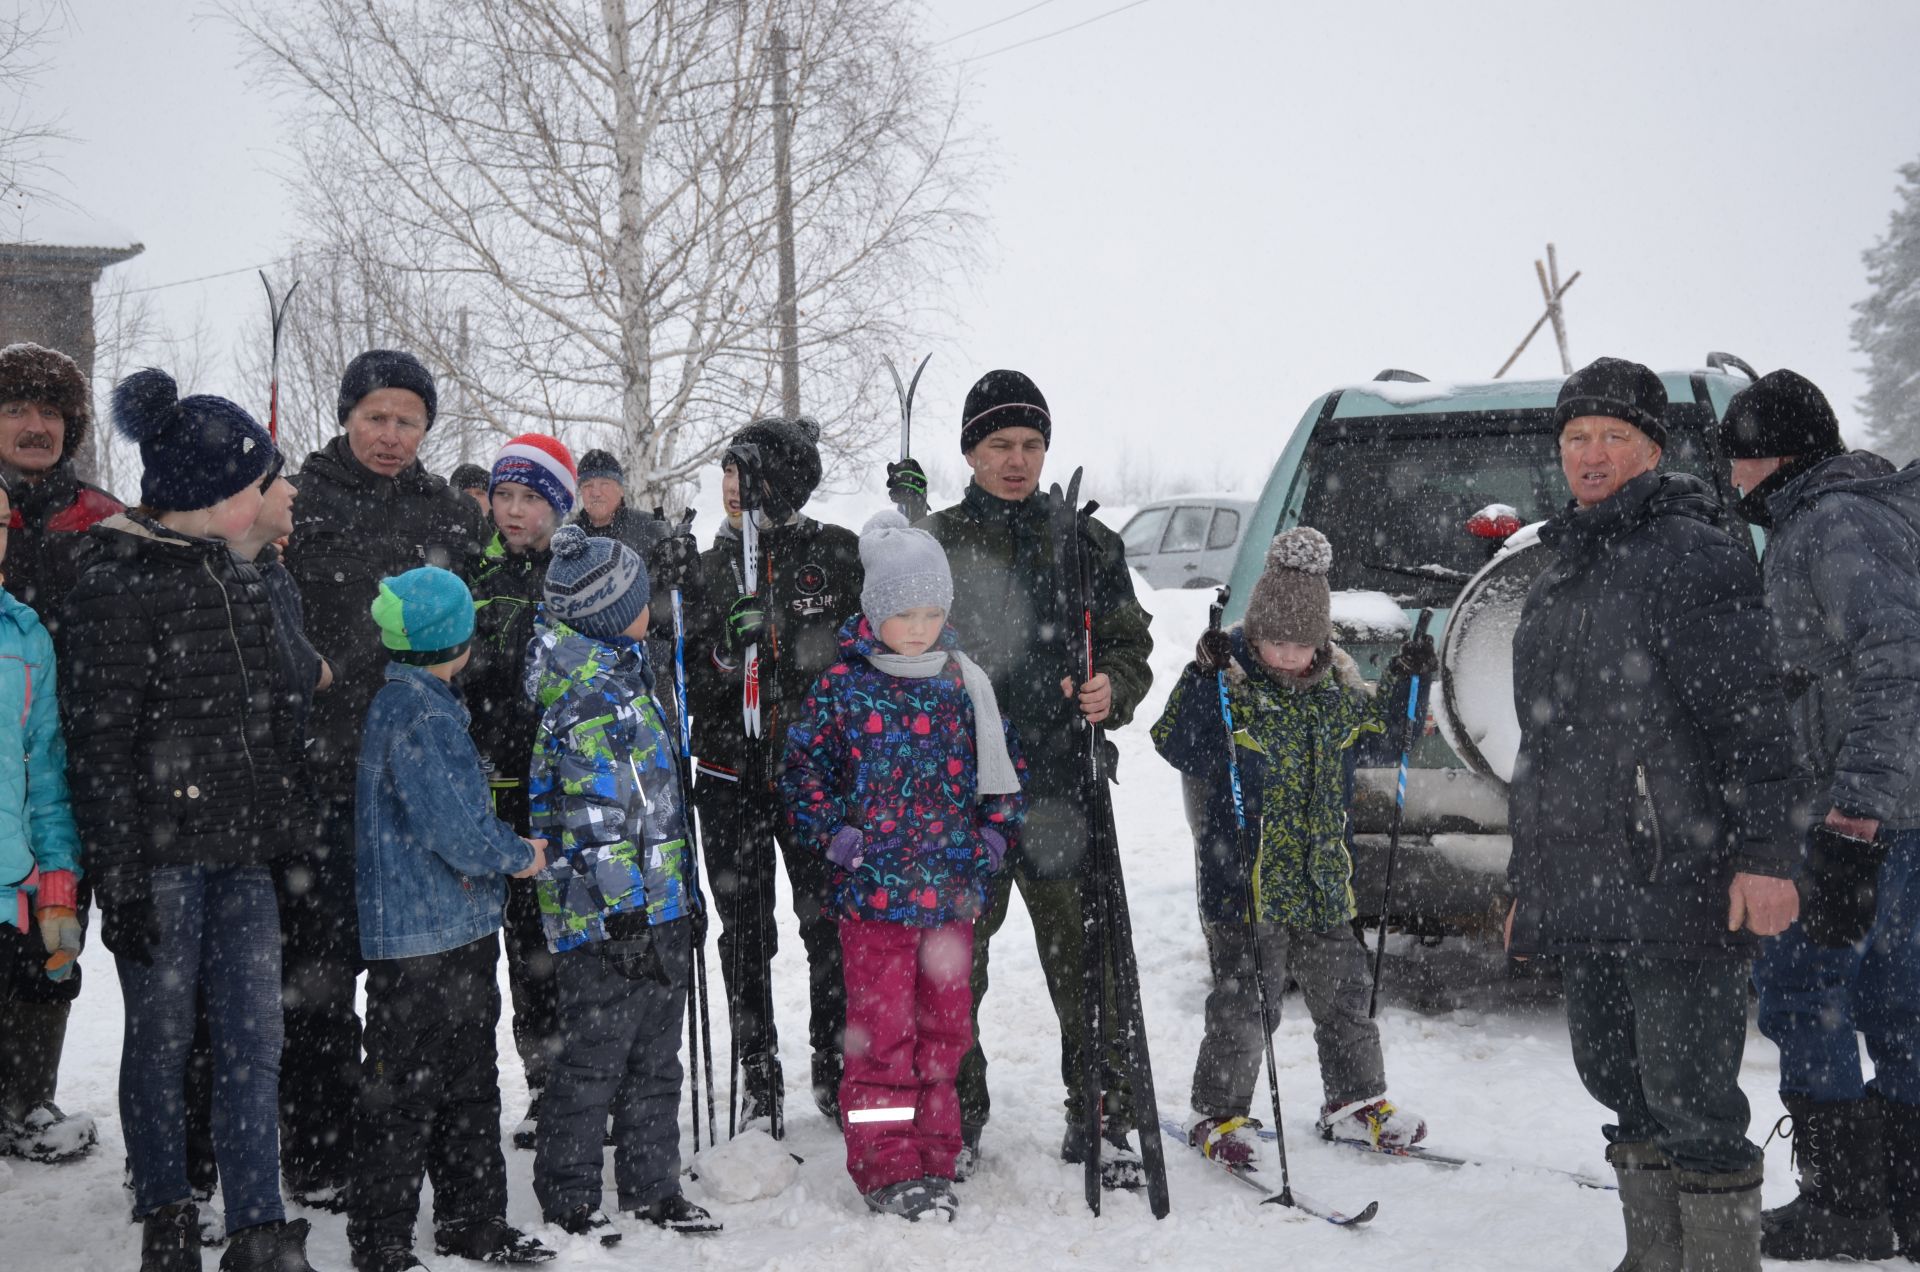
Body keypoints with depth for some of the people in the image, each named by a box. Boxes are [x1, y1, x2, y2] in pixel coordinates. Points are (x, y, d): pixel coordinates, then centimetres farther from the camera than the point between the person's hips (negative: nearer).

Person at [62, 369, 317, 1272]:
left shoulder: (239, 580, 14)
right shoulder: (116, 587, -9)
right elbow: (99, 747, -12)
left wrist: (280, 829, 20)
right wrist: (121, 880, -15)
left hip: (244, 854, 6)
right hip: (162, 854, -6)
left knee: (255, 1040, 1)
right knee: (161, 1037, 5)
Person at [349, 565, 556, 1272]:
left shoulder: (432, 704, 13)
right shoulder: (414, 713, -18)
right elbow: (450, 824, -22)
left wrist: (504, 849, 8)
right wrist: (517, 856, -8)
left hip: (463, 930, 10)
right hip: (417, 939, -10)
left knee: (471, 1082, 17)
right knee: (404, 1089, 0)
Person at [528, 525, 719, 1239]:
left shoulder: (625, 673, 16)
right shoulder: (586, 693, -15)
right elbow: (594, 813, -21)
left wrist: (683, 894, 24)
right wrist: (622, 907, -23)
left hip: (660, 910, 10)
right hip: (612, 914, -10)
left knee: (656, 1055, 15)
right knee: (596, 1055, 1)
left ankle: (652, 1186, 26)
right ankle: (567, 1194, 14)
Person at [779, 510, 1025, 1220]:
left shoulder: (964, 684, 5)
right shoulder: (843, 688, -4)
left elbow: (1003, 760, 15)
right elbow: (801, 766, 2)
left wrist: (996, 830, 2)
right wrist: (833, 834, -9)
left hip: (953, 891, 3)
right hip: (873, 891, -3)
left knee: (944, 1028, 11)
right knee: (882, 1034, 0)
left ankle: (934, 1161, 24)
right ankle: (887, 1169, 9)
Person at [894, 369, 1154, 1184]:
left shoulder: (1086, 543, 9)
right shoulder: (933, 543, 7)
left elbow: (1130, 643, 13)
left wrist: (1112, 690, -9)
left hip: (1062, 782, 0)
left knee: (1082, 958, 1)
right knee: (954, 962, 6)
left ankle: (1101, 1117, 14)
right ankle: (958, 1117, 21)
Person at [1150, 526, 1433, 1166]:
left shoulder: (1334, 682, 7)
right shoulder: (1227, 677, -10)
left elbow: (1374, 721, 25)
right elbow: (1176, 746, -20)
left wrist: (1405, 679, 9)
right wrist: (1202, 678, -30)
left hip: (1320, 875, 6)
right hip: (1243, 874, -6)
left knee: (1343, 991, 15)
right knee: (1244, 1002, -3)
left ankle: (1356, 1100, 30)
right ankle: (1218, 1113, 11)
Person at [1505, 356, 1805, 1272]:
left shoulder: (1692, 552, -4)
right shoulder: (1554, 584, 20)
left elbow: (1753, 714, -12)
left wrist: (1767, 853, -20)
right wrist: (1526, 882, 24)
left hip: (1678, 887, -8)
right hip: (1585, 889, 8)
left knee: (1687, 1096, -6)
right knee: (1620, 1083, 14)